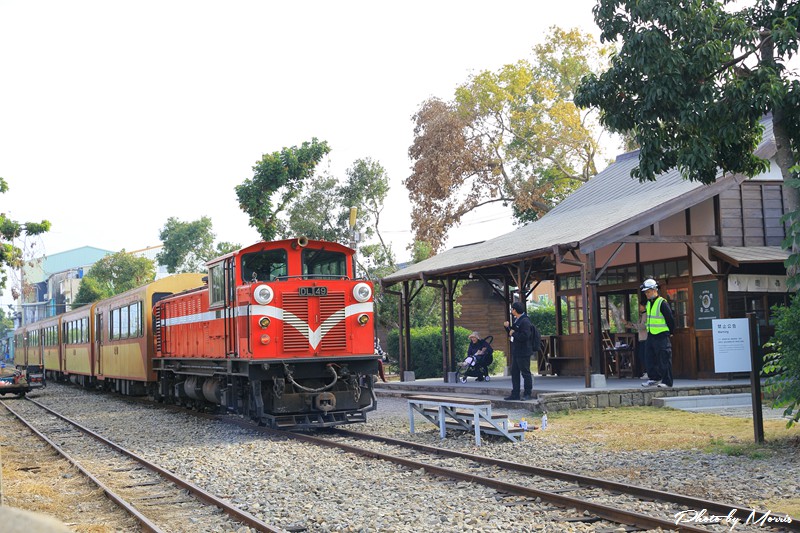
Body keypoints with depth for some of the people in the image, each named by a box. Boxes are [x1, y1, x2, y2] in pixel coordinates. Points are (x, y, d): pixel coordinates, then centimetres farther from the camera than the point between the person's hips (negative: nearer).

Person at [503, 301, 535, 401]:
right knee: (514, 373, 12)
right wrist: (507, 327, 9)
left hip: (523, 352, -10)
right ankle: (515, 394, 18)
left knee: (525, 373, -2)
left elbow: (525, 336, -26)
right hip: (516, 351, 10)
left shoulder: (525, 321, -16)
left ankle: (527, 394, 5)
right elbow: (512, 332, 27)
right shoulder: (516, 320, 15)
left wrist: (513, 334, -16)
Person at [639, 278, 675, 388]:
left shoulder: (662, 303, -14)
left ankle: (667, 382, 1)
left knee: (664, 359, -4)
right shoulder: (649, 303, 12)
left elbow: (670, 319, -11)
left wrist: (669, 332, -3)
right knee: (649, 357, 9)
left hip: (661, 337, -9)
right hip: (651, 336, 9)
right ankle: (654, 378, 19)